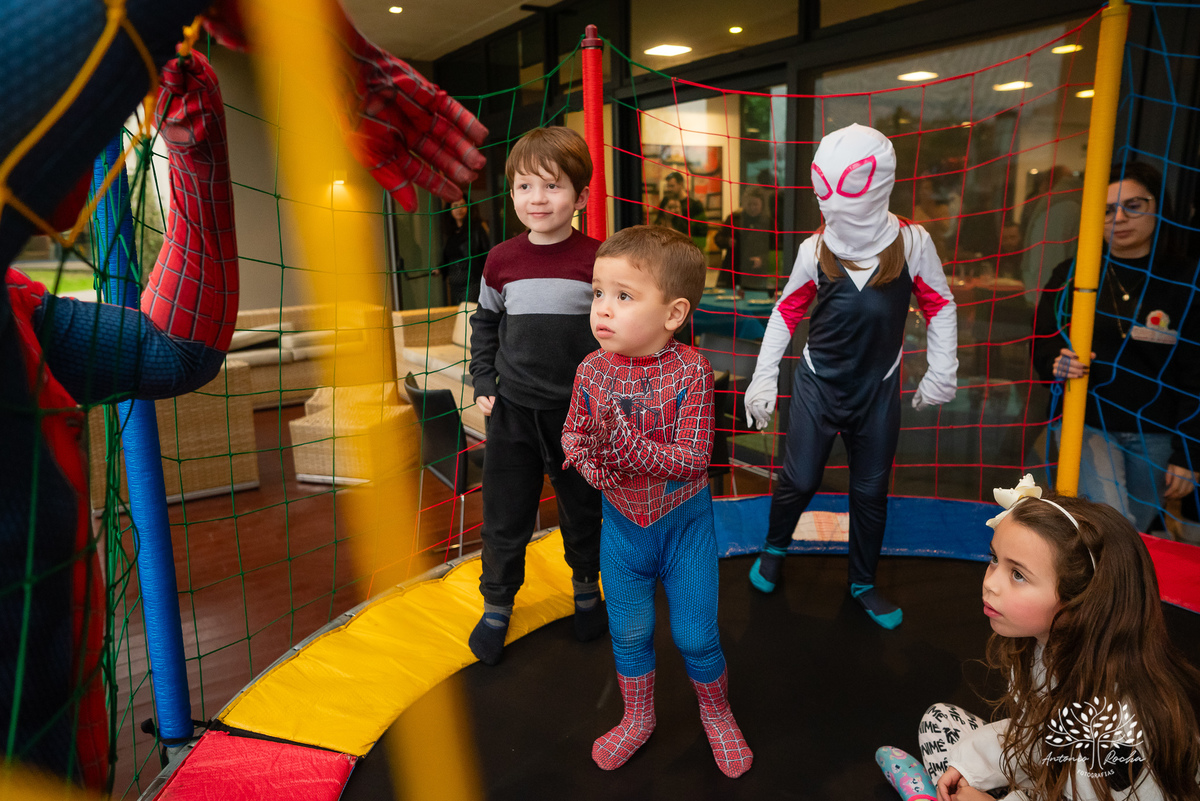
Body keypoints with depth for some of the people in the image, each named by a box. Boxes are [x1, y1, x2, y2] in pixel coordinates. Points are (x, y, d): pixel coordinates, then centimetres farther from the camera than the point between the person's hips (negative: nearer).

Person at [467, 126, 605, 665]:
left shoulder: (597, 260, -9)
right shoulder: (501, 261, -2)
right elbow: (485, 324, 12)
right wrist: (483, 383, 5)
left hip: (580, 412, -1)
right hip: (512, 410, 2)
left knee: (582, 509, 16)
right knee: (504, 515, 10)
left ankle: (586, 587, 42)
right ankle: (497, 605, 31)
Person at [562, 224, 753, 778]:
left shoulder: (689, 370, -22)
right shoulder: (592, 370, -11)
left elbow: (693, 458, -25)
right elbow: (572, 431, 2)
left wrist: (629, 446, -37)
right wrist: (585, 457, -20)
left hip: (684, 523, -3)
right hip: (622, 524, 3)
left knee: (695, 636, 9)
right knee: (628, 632, 18)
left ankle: (716, 712, 41)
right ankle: (637, 717, 45)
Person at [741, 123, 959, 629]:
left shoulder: (911, 243, -11)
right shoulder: (815, 249, -9)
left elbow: (939, 306, 1)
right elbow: (786, 312, 1)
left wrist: (941, 374, 1)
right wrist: (763, 377, -1)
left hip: (878, 390, 1)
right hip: (817, 383, 0)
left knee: (871, 490, 12)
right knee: (800, 479, 0)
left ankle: (863, 583, 33)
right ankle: (774, 549, 31)